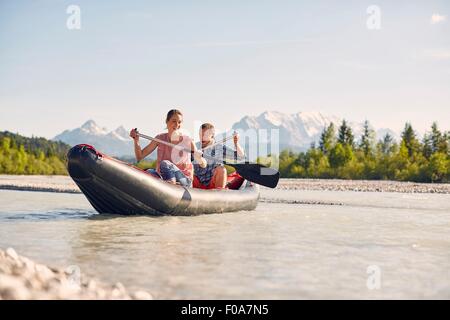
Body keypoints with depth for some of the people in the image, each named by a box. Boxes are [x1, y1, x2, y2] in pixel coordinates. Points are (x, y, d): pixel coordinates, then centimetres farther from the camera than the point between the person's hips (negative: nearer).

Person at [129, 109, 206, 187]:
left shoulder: (188, 141, -1)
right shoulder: (160, 139, 5)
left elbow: (203, 165, 1)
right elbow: (139, 157, 7)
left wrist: (200, 159, -21)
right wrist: (136, 140, -8)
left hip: (184, 180, -3)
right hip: (163, 179, 3)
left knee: (165, 164, -28)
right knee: (150, 172, -28)